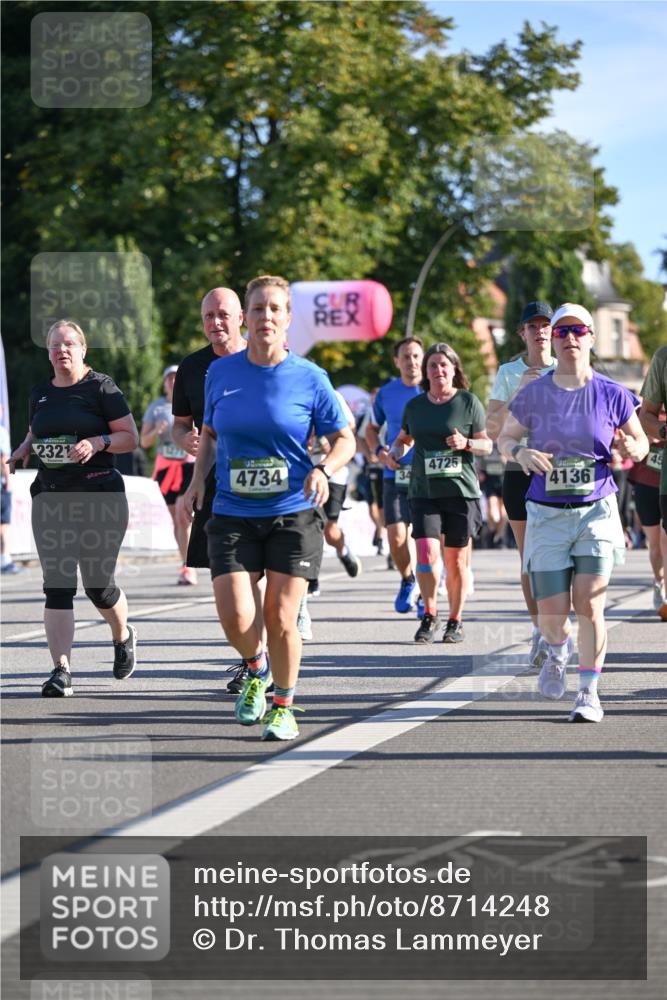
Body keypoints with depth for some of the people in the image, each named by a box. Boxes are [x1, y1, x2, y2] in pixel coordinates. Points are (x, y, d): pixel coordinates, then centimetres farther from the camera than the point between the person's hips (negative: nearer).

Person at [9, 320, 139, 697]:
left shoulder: (101, 388, -3)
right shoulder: (41, 393, 13)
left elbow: (131, 437, -4)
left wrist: (97, 442, -20)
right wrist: (23, 450, 6)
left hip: (99, 494, -4)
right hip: (51, 496, 4)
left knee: (99, 584, 2)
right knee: (57, 585, -5)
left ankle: (123, 636, 34)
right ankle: (61, 669, -8)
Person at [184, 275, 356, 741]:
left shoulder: (309, 378, -3)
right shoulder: (221, 372, 3)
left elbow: (344, 439, 4)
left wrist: (323, 470, -16)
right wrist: (199, 477, 3)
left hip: (294, 515, -1)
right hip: (233, 515, 2)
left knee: (280, 619, -3)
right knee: (236, 619, -11)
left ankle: (284, 707, 20)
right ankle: (256, 669, 24)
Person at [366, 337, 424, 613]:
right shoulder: (386, 393, 7)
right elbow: (372, 429, 22)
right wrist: (378, 451, 3)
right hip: (396, 475, 1)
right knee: (396, 538, -9)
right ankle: (408, 580, 19)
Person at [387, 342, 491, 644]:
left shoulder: (469, 402, 2)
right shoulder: (414, 405, 10)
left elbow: (487, 445, 6)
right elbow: (404, 439, 26)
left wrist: (466, 444, -13)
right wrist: (395, 453, 5)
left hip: (461, 491, -2)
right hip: (424, 491, 2)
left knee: (457, 560, 1)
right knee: (427, 552, -13)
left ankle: (455, 621, 16)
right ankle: (429, 616, 5)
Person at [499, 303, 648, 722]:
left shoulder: (612, 395, -1)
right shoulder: (532, 394, 1)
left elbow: (641, 442, 10)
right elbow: (506, 438, 12)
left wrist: (632, 449, -14)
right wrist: (521, 452, -11)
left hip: (597, 512, -1)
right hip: (547, 515, 1)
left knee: (589, 606, -10)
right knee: (552, 615, -2)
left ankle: (590, 692, 4)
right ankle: (557, 651, 34)